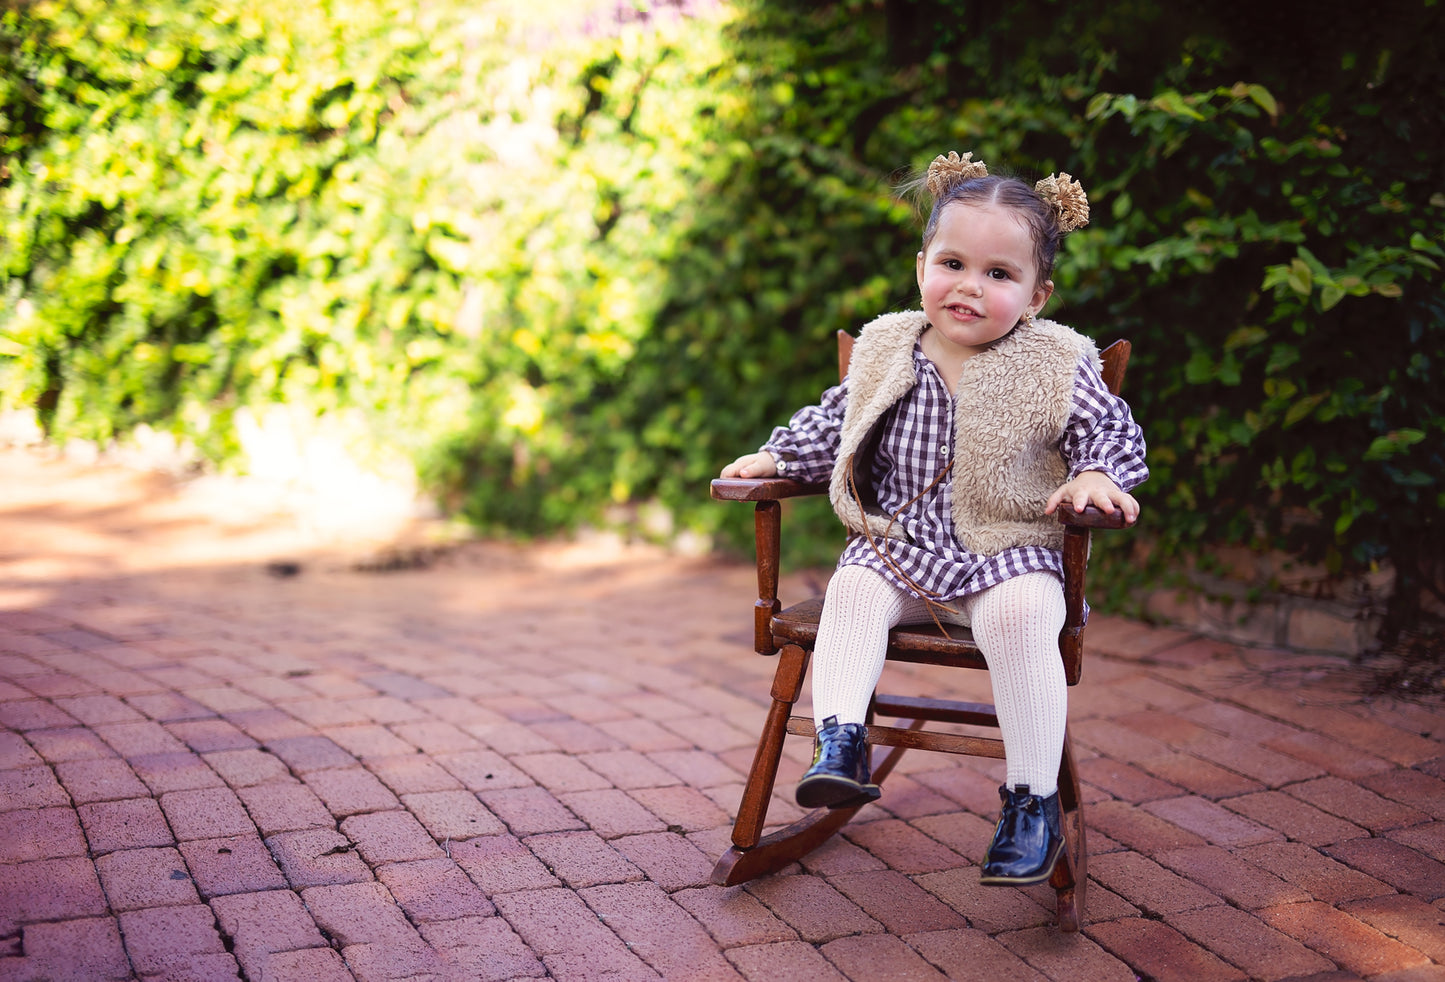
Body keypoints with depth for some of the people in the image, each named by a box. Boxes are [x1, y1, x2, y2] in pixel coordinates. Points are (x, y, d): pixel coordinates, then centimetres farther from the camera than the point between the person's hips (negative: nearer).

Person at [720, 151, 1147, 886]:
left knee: (1019, 613, -32)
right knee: (852, 591, -25)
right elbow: (835, 423, 20)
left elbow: (1112, 432, 3)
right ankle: (840, 743, -25)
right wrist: (777, 456, 12)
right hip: (902, 547, 4)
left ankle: (1032, 799, -22)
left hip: (1011, 554, -4)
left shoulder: (1056, 367, -4)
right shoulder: (886, 351, 6)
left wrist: (1095, 476, -17)